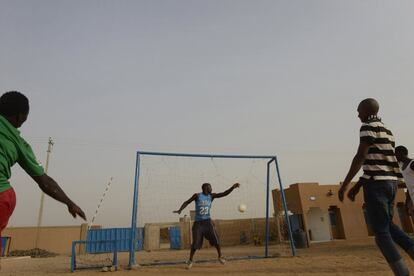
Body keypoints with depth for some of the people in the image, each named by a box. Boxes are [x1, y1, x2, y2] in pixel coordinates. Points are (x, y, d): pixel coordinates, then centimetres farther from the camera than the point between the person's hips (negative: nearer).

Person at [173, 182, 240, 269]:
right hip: (198, 222, -2)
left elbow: (224, 194, -3)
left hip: (207, 221, 2)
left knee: (215, 239, -11)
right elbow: (187, 202, 3)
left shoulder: (212, 196, 4)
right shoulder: (197, 196, -3)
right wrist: (180, 210, -12)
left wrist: (233, 187, -15)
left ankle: (220, 257, 11)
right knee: (196, 243, -4)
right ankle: (190, 260, 17)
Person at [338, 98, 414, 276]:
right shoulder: (387, 131, 20)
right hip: (390, 182, 9)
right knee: (388, 226, 22)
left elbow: (360, 157, -17)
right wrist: (357, 186, 21)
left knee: (381, 232, -1)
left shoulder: (368, 127, -7)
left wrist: (344, 185, -14)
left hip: (376, 183, -9)